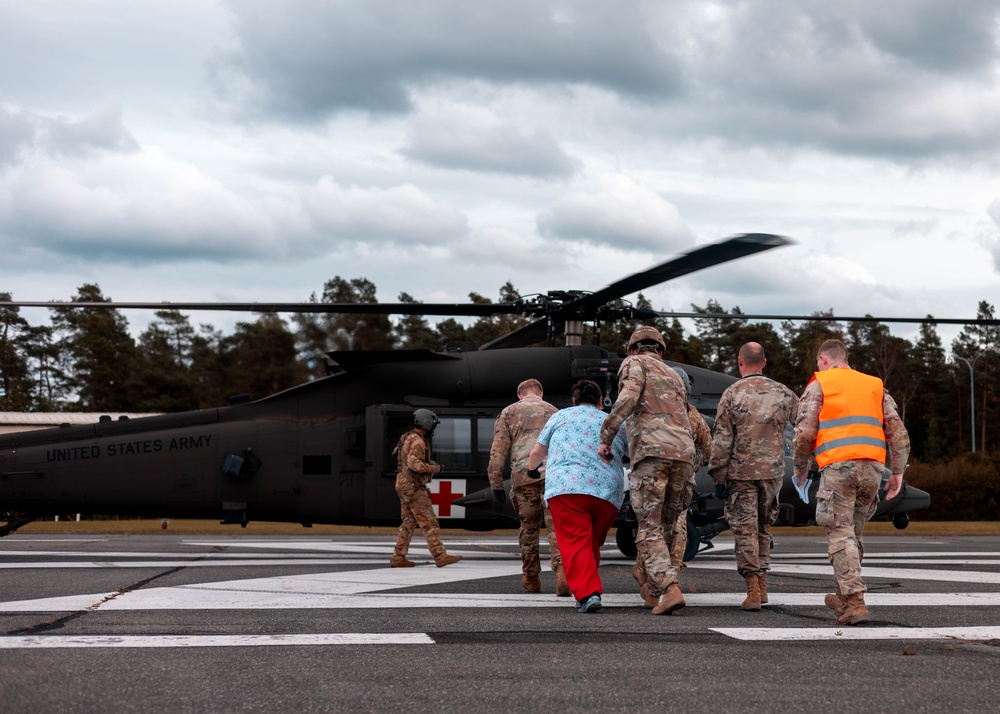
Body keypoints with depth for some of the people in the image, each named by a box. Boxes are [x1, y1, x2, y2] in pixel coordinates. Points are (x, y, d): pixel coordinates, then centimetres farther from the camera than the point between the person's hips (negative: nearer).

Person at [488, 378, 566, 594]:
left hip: (523, 476, 0)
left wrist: (496, 482, 9)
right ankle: (561, 569, -28)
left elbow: (498, 450, 8)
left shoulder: (508, 413, 18)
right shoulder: (552, 411, 22)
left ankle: (531, 579, 20)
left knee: (528, 526, 13)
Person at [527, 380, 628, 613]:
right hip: (608, 490, 3)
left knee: (575, 544, -9)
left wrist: (531, 467, 43)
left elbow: (537, 452, 22)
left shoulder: (560, 416, 20)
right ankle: (589, 589, 16)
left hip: (566, 486, -3)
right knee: (593, 544, 16)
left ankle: (587, 593, -23)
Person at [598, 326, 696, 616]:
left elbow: (628, 398, -10)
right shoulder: (673, 376, 31)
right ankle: (654, 590, 31)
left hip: (651, 451, -6)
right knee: (666, 526, 19)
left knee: (649, 530, -4)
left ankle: (670, 590, -21)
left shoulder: (634, 363, 11)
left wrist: (605, 438, -7)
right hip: (683, 455, 6)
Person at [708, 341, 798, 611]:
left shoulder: (732, 394, -6)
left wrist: (718, 476, -3)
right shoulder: (782, 393, 3)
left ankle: (753, 590, -6)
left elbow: (722, 440, -8)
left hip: (740, 471, -3)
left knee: (745, 528, 0)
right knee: (763, 527, 18)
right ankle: (762, 583, 18)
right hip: (773, 470, 3)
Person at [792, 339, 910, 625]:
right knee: (853, 532, 17)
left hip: (838, 465, -5)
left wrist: (800, 468, 12)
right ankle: (844, 596, 26)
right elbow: (897, 430, 13)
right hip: (873, 467, 5)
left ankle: (854, 603, -14)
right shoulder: (875, 385, 22)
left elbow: (805, 432, -2)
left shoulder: (818, 385, 8)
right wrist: (898, 471, 14)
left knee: (840, 535, -4)